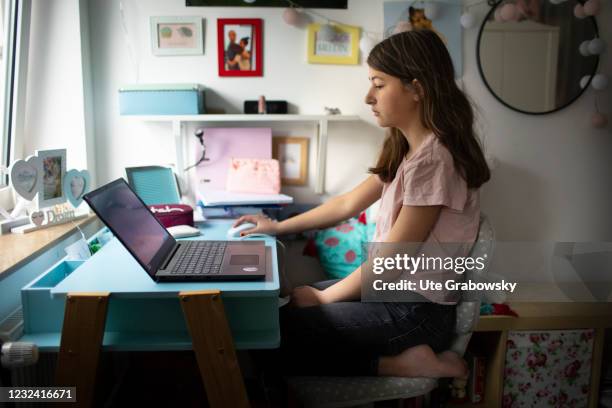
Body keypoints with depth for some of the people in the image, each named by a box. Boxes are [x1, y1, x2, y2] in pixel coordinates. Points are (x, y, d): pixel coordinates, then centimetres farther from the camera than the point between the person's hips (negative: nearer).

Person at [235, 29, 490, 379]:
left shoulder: (431, 159, -23)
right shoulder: (407, 150, 8)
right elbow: (349, 203, 17)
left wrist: (323, 297, -7)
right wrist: (279, 227, 20)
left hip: (416, 311, -9)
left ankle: (403, 363, -7)